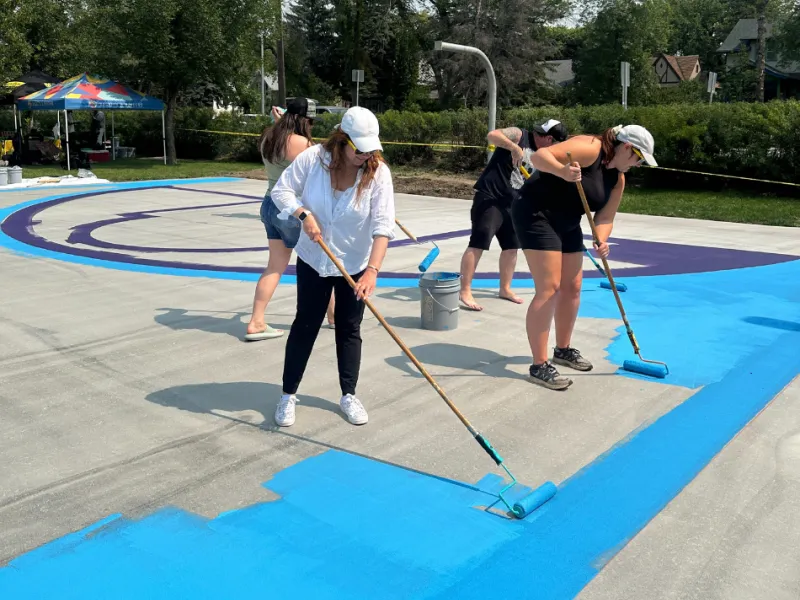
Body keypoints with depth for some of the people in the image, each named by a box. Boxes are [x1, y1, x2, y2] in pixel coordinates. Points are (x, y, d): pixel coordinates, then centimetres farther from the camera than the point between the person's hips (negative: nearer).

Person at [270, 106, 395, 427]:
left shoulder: (378, 172, -19)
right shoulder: (313, 158, -17)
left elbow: (383, 225, -26)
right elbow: (282, 190, -7)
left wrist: (373, 269, -36)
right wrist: (304, 214, -26)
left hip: (356, 265, 0)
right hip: (312, 260, 0)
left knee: (349, 329, 8)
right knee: (305, 325, 6)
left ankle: (348, 395, 23)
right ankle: (288, 395, 19)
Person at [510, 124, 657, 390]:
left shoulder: (618, 178, 7)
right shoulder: (590, 148, -20)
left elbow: (605, 217, 5)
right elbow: (539, 156, -28)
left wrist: (602, 240, -17)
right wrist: (562, 171, -47)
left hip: (567, 224, 10)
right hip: (535, 214, -10)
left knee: (572, 287, 12)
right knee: (549, 288, -13)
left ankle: (563, 350, 32)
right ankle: (539, 366, -8)